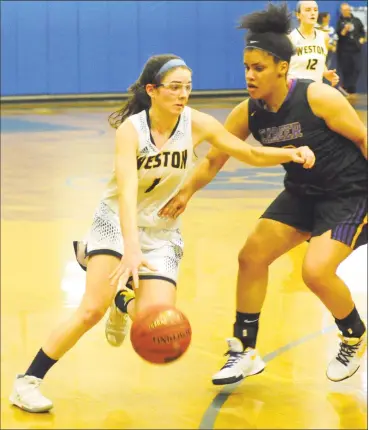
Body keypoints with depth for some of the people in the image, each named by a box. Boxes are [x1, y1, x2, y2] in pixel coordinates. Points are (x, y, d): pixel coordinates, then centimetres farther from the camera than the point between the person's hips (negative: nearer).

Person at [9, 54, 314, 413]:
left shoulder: (197, 124, -12)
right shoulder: (131, 129, -22)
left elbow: (251, 154, -4)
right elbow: (127, 191, -35)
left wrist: (292, 153, -23)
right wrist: (131, 249, -49)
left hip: (162, 231, 3)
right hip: (116, 223, -3)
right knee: (91, 310, -21)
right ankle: (28, 381, -7)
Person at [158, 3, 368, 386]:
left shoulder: (318, 98, -25)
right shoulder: (247, 114, -9)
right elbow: (213, 159, -4)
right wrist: (186, 192, -21)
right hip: (302, 192, 7)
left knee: (316, 271, -22)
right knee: (251, 256, 2)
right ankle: (245, 353, 15)